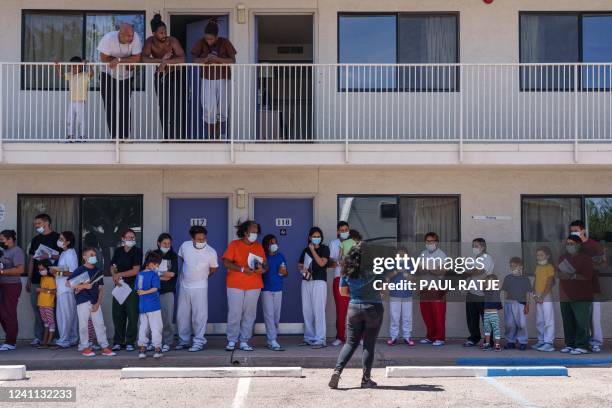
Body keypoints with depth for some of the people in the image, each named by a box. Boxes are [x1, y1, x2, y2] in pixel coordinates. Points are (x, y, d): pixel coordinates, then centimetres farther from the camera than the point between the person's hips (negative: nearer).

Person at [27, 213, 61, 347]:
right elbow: (31, 260, 21)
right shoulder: (36, 239, 18)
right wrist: (28, 280, 18)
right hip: (36, 281, 6)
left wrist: (50, 256, -18)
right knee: (37, 309, 4)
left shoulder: (57, 237, 0)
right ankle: (38, 337, 9)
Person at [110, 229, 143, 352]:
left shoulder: (137, 251, -5)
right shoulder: (118, 251, 10)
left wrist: (119, 275, -7)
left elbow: (135, 270, -11)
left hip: (132, 286, -5)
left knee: (132, 315, -3)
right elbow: (113, 267, 14)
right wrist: (115, 276, -7)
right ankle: (118, 342, 14)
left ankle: (130, 342, 4)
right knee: (118, 315, 6)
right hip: (119, 286, 5)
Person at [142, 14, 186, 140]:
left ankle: (176, 137, -11)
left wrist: (166, 62, -41)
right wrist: (161, 60, -35)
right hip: (160, 77, 4)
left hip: (175, 75, -3)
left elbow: (182, 59, -33)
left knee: (176, 107, -13)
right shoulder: (150, 42, -14)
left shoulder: (173, 41, -22)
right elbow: (144, 58, -27)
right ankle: (167, 137, 12)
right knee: (163, 108, 5)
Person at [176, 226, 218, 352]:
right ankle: (183, 340, 23)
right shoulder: (185, 246, -10)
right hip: (184, 286, 4)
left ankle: (199, 341, 4)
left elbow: (213, 269, 2)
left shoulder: (211, 252, -16)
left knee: (199, 315, -4)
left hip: (200, 287, -3)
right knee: (182, 314, 10)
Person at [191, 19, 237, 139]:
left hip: (223, 79, 0)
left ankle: (219, 137, 18)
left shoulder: (225, 42, -4)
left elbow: (233, 60, -8)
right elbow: (195, 60, -2)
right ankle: (212, 137, 2)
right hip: (207, 79, 0)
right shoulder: (201, 43, -2)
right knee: (209, 110, -10)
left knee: (222, 110, 5)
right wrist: (205, 60, -23)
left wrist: (218, 59, -23)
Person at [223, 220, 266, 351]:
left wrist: (262, 268, -10)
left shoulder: (259, 247, 12)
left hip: (254, 286, 3)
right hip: (235, 285, -3)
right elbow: (226, 262, -6)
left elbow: (265, 264, 14)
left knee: (249, 314, 1)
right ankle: (232, 341, 7)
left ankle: (244, 341, 8)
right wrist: (242, 269, -16)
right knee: (234, 313, -4)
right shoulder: (234, 245, 1)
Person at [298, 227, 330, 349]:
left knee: (318, 311, -11)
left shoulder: (324, 249, 2)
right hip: (306, 282, 5)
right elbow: (299, 265, 21)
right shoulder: (306, 250, 15)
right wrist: (302, 269, -2)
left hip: (319, 282, -5)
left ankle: (320, 340, -12)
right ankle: (309, 338, 14)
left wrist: (313, 250, -9)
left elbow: (322, 263, -13)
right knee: (307, 311, 5)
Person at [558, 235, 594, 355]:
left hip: (581, 297, -6)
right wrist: (561, 274, -1)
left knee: (581, 322, -7)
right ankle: (570, 344, 16)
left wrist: (571, 276, -16)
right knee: (568, 322, 9)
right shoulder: (563, 257, 16)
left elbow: (587, 276, -14)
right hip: (565, 296, 7)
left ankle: (582, 346, -5)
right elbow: (558, 272, 22)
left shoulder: (585, 258, -5)